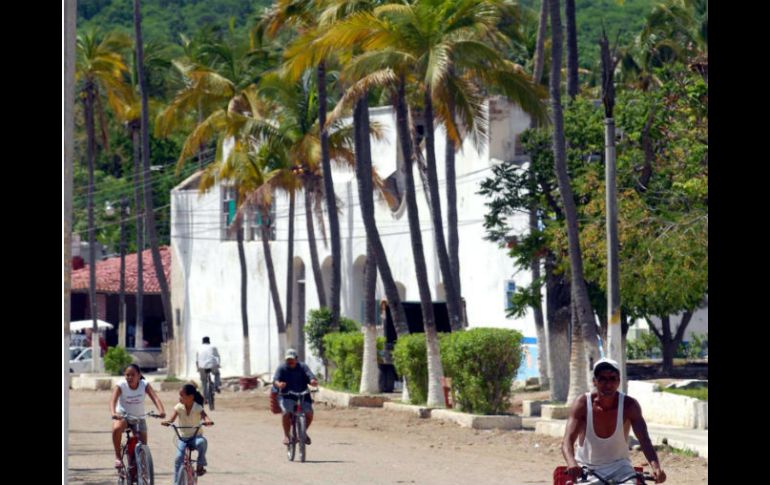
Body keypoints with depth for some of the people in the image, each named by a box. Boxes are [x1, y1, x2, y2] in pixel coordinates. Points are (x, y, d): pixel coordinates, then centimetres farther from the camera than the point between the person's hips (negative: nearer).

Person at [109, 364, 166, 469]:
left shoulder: (144, 385, -12)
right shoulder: (121, 386, -17)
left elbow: (155, 398, -25)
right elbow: (113, 400, -32)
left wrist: (161, 411, -46)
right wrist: (113, 413, -53)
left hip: (139, 417, 2)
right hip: (123, 416, -2)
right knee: (116, 429, -37)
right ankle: (118, 457, -21)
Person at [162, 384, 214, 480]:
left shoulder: (198, 408, -13)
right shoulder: (179, 407, -6)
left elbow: (205, 416, -29)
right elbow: (172, 418, -18)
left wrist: (208, 421, -53)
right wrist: (167, 422, -41)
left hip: (196, 436, -2)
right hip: (183, 437, 2)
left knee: (202, 442, -36)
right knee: (178, 458, -13)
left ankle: (200, 466, -20)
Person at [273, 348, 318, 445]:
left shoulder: (302, 367, 3)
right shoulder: (281, 368, 0)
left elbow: (310, 376, -13)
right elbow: (275, 380, -16)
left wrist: (313, 382, -38)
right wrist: (279, 384, -41)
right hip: (287, 396, -2)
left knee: (309, 413, -19)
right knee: (286, 412, -28)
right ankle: (286, 435, -9)